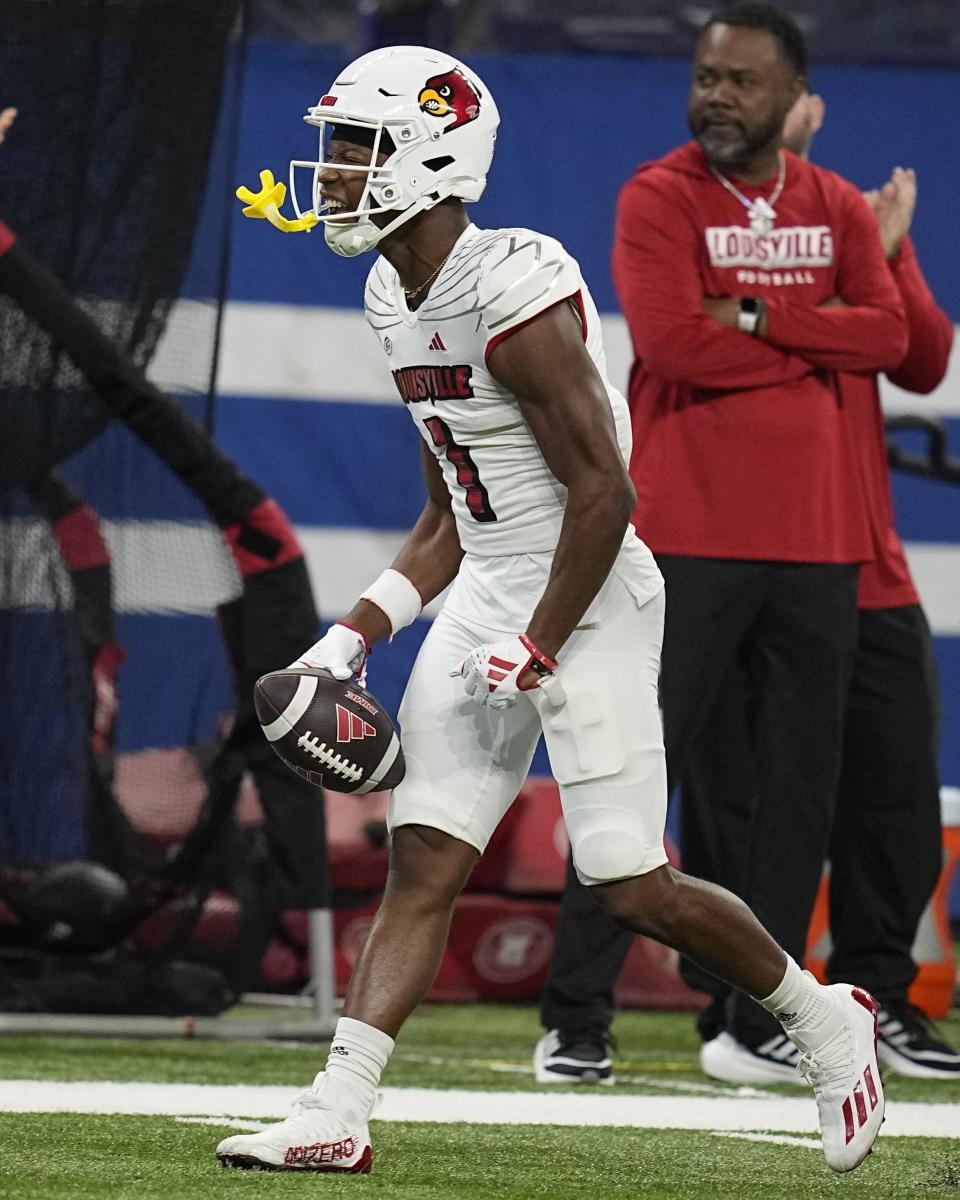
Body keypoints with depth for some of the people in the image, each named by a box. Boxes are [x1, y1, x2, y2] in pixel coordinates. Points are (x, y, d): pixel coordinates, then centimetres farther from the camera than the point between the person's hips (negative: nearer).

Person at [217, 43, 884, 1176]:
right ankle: (336, 1114, -4)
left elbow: (603, 491, -21)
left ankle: (824, 1022, 18)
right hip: (486, 595, 8)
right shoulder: (397, 298, 9)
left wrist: (535, 649, -18)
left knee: (634, 891, -3)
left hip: (584, 598, -8)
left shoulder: (514, 295, -21)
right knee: (420, 862, 0)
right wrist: (356, 634, 10)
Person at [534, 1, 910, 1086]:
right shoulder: (658, 199, -2)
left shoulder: (837, 210, 12)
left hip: (816, 542, 5)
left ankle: (761, 1017, 13)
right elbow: (672, 343, -16)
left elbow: (887, 335, -2)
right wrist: (814, 349, -6)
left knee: (800, 785, 6)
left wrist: (757, 318, -14)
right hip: (686, 537, -5)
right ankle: (574, 1020, -3)